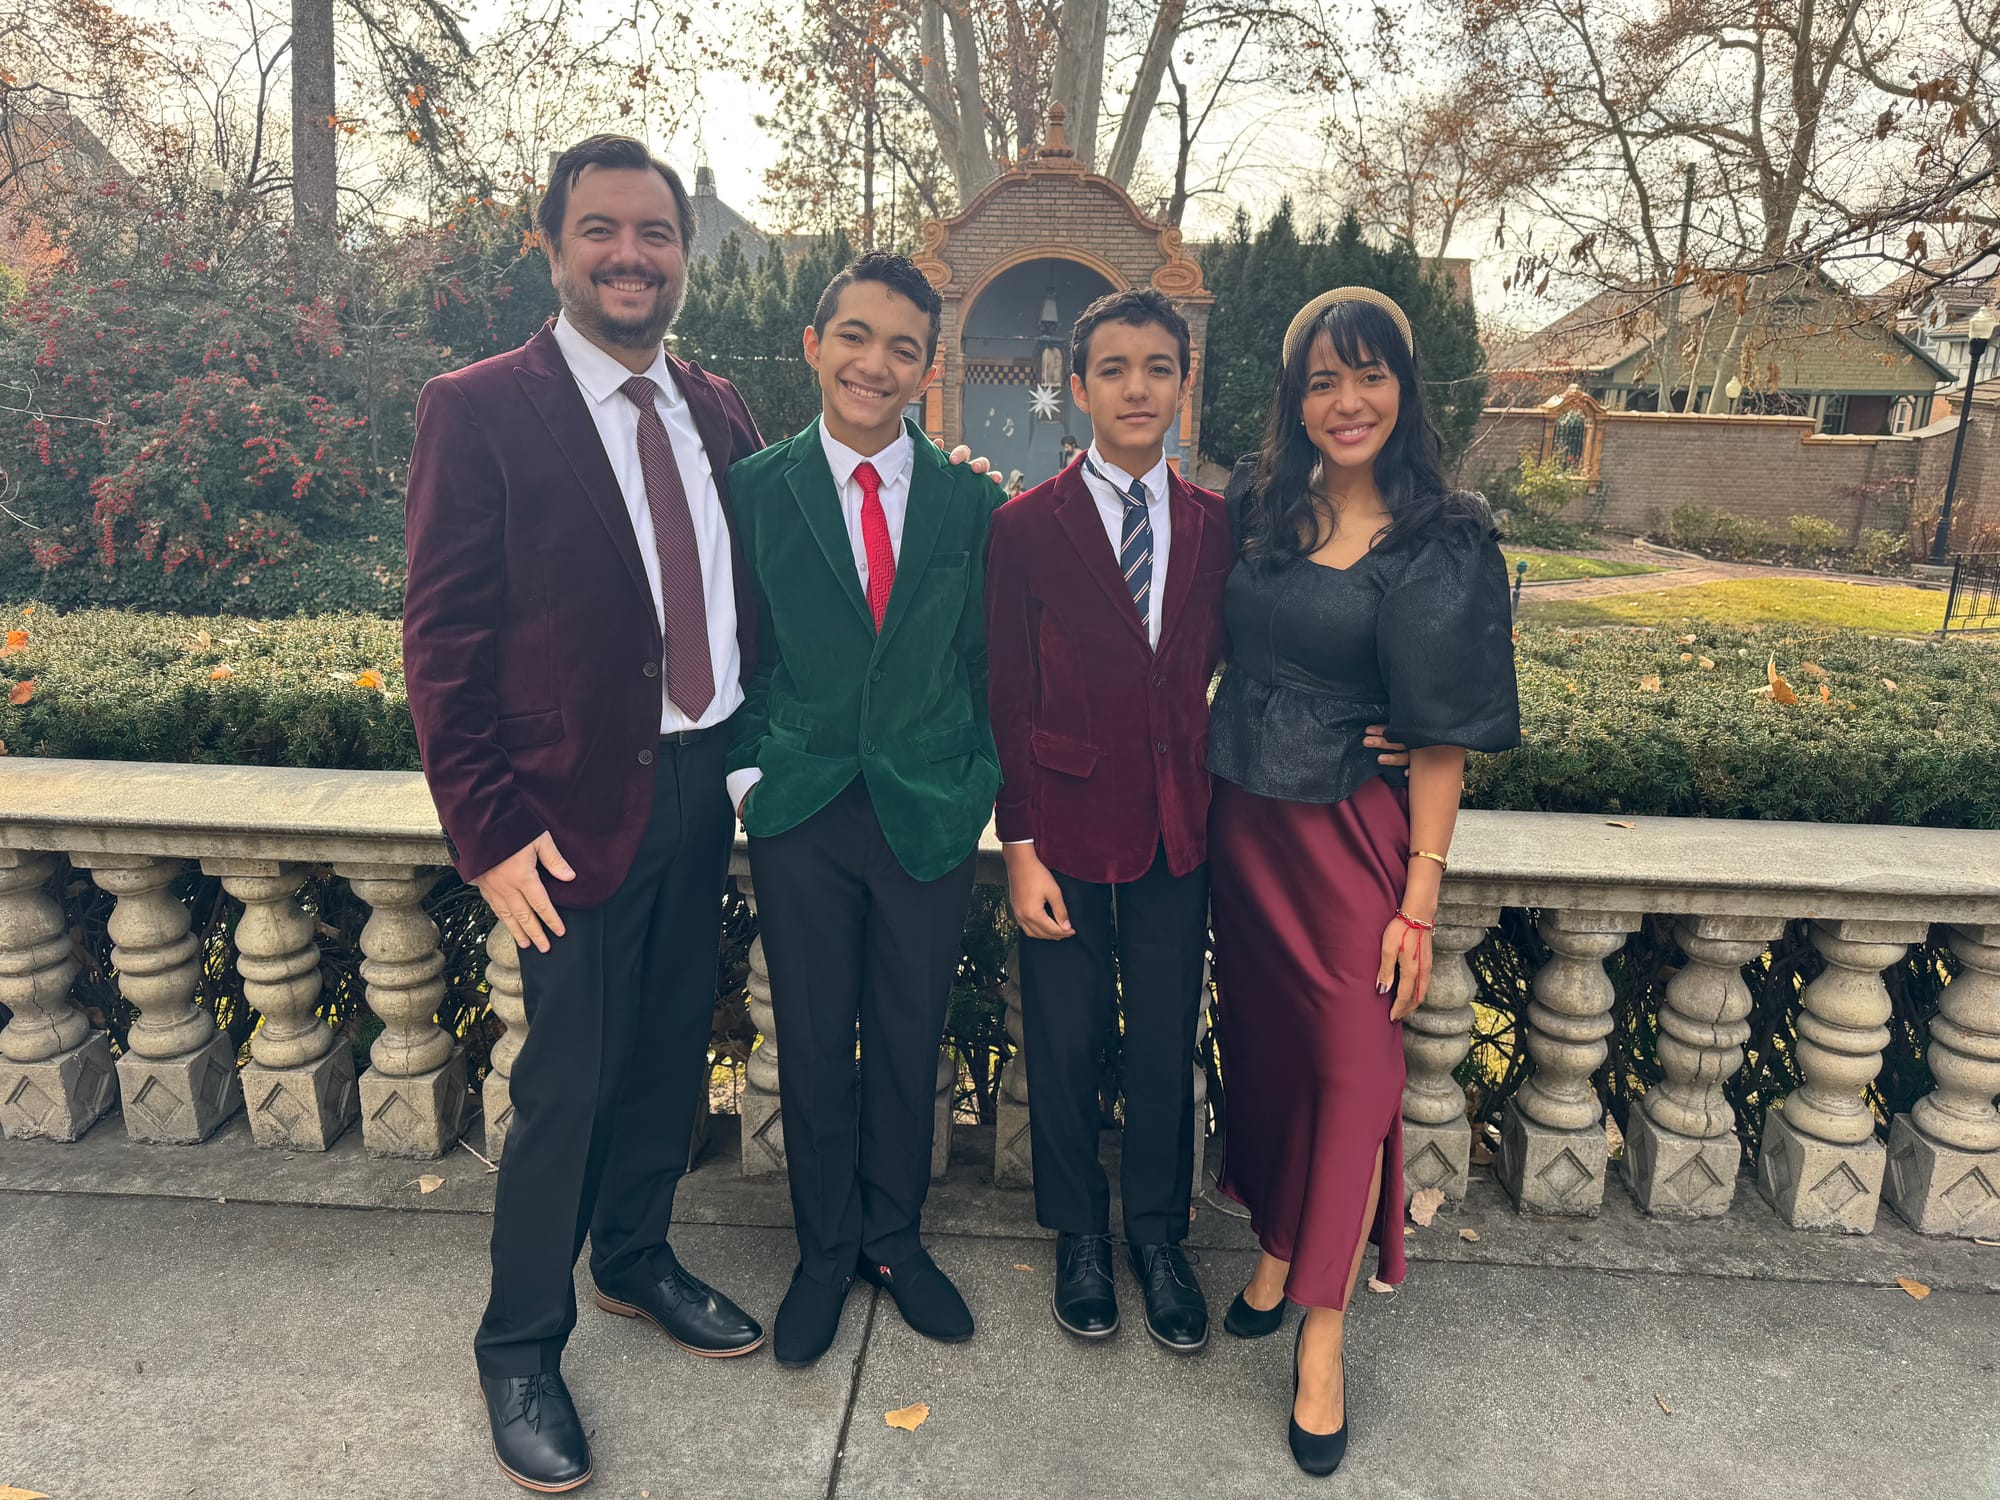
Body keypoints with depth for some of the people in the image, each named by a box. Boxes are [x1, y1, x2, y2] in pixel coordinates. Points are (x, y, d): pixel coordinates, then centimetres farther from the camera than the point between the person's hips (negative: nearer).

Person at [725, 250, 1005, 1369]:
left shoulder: (974, 505, 2)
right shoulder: (753, 490, 0)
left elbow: (988, 661, 5)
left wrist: (980, 787, 1)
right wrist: (746, 769, -3)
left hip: (931, 814, 1)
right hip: (802, 813, 0)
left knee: (911, 1043, 13)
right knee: (814, 1044, 12)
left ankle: (896, 1237, 37)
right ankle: (825, 1251, 34)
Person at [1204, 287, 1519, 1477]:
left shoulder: (1446, 543, -8)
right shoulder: (1257, 507, 2)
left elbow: (1443, 737, -9)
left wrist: (1419, 897, -12)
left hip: (1352, 835, -3)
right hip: (1243, 826, 4)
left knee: (1351, 1064, 3)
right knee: (1264, 1044, 15)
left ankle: (1321, 1338, 19)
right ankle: (1276, 1252, 38)